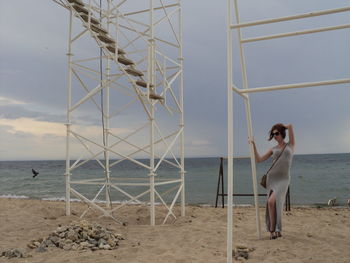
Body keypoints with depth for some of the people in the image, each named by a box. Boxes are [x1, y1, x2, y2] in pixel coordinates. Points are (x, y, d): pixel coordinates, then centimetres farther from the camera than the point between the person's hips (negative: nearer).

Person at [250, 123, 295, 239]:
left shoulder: (290, 145, 11)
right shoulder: (273, 149, 14)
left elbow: (290, 126, 8)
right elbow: (258, 159, 11)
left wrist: (282, 127, 22)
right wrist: (253, 145, 7)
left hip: (283, 179, -3)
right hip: (272, 177, 3)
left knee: (272, 201, -20)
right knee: (271, 202, -5)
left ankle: (273, 229, -9)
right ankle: (274, 229, 8)